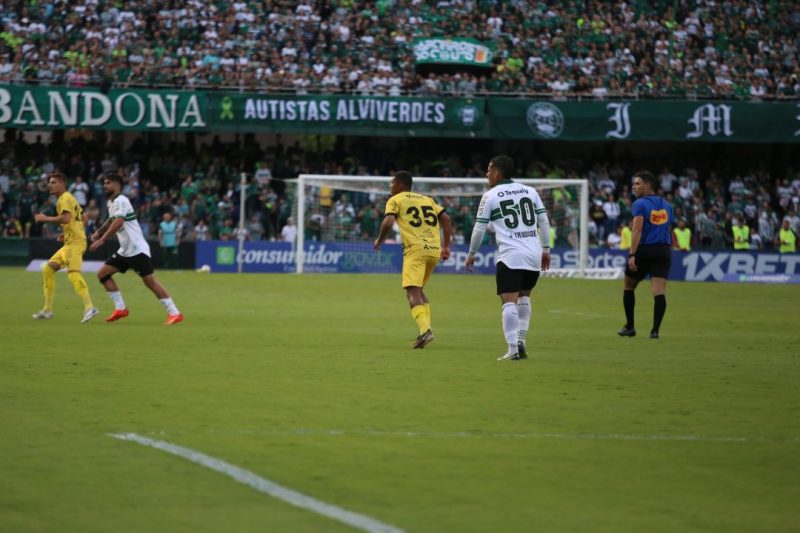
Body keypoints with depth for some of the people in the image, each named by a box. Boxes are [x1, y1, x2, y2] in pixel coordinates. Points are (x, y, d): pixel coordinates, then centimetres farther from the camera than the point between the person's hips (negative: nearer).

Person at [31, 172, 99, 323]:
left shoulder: (65, 198, -8)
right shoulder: (68, 198, 22)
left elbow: (65, 218, -24)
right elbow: (82, 218, 25)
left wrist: (45, 218, -13)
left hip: (75, 242, -10)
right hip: (69, 243, 10)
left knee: (73, 274, -22)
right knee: (48, 269, 12)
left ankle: (89, 307, -30)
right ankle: (47, 310, 15)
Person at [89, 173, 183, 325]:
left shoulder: (120, 201, -15)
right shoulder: (111, 202, 14)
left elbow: (118, 222, -29)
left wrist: (101, 240, -32)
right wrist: (99, 232, 15)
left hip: (137, 249, -10)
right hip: (125, 250, 10)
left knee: (150, 281, -14)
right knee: (103, 274, 7)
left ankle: (174, 313, -13)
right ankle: (120, 308, 10)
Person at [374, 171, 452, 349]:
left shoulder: (396, 200, 7)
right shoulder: (427, 199, 24)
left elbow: (388, 222, -9)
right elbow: (446, 219, 15)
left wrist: (379, 241, 8)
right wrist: (446, 246, 16)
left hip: (415, 249, -6)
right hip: (434, 249, 6)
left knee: (413, 292, -12)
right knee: (418, 289, 22)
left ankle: (425, 330, -32)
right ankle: (426, 327, 10)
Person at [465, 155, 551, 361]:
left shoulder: (490, 196, 2)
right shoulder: (530, 191, 14)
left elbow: (479, 228, 4)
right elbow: (544, 221, 12)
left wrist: (471, 254, 15)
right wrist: (546, 249, 19)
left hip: (510, 257, -5)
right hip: (534, 255, 5)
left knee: (509, 302, -8)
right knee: (524, 297, 23)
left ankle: (513, 349, -18)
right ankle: (521, 341, 16)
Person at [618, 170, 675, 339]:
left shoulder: (640, 204, -5)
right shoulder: (666, 205, 14)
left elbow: (637, 230, -16)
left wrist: (632, 254, -22)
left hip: (644, 250, -4)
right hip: (664, 250, 4)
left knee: (628, 287, 15)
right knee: (659, 291, -5)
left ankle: (630, 327, 18)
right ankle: (655, 330, -17)